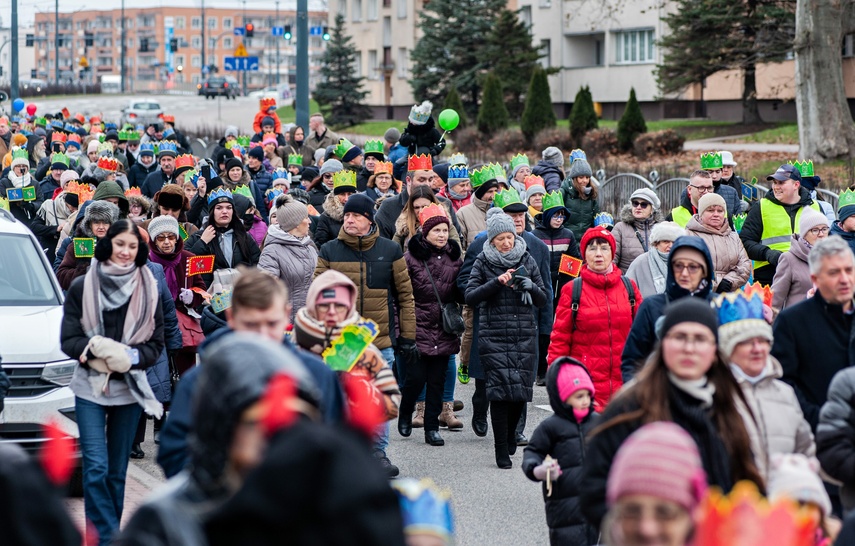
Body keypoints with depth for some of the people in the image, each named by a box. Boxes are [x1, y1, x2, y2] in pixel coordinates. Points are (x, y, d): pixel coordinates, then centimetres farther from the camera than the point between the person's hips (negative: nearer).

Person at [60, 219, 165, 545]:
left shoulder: (148, 291, 0)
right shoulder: (82, 288, -3)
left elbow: (156, 344, 3)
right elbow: (68, 340, -3)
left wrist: (131, 357, -17)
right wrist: (98, 349, -21)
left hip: (129, 388, 2)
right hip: (90, 387, -2)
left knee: (117, 470, 10)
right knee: (96, 468, -11)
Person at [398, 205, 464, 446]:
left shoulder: (454, 257, 9)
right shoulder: (412, 257, -6)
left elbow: (460, 293, 19)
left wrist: (457, 318, 9)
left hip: (444, 330, 4)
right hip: (418, 328, -4)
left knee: (437, 380, 5)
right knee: (416, 377, -4)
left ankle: (432, 427, 12)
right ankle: (405, 414, 23)